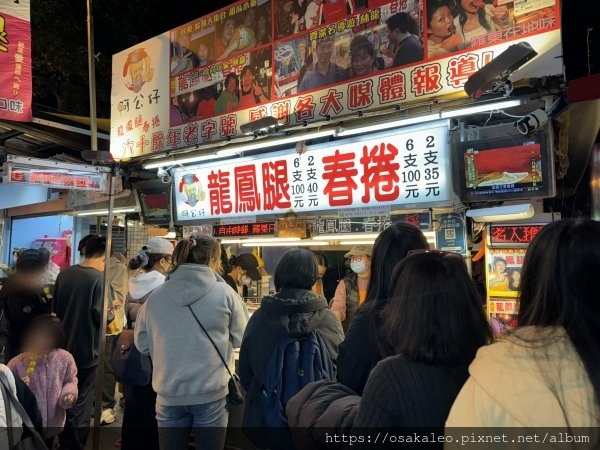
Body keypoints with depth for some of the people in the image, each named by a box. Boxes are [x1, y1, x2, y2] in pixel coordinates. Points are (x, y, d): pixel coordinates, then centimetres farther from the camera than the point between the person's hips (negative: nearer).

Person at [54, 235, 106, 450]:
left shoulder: (64, 273, 0)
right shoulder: (100, 277, -17)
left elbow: (56, 307, 10)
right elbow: (99, 316, -19)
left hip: (63, 346, 6)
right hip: (86, 349, -6)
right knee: (81, 403, 7)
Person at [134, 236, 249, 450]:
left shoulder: (155, 296, -4)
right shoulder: (224, 293, -11)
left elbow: (142, 343, 7)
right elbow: (242, 338, 0)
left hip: (169, 394, 2)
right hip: (211, 393, -2)